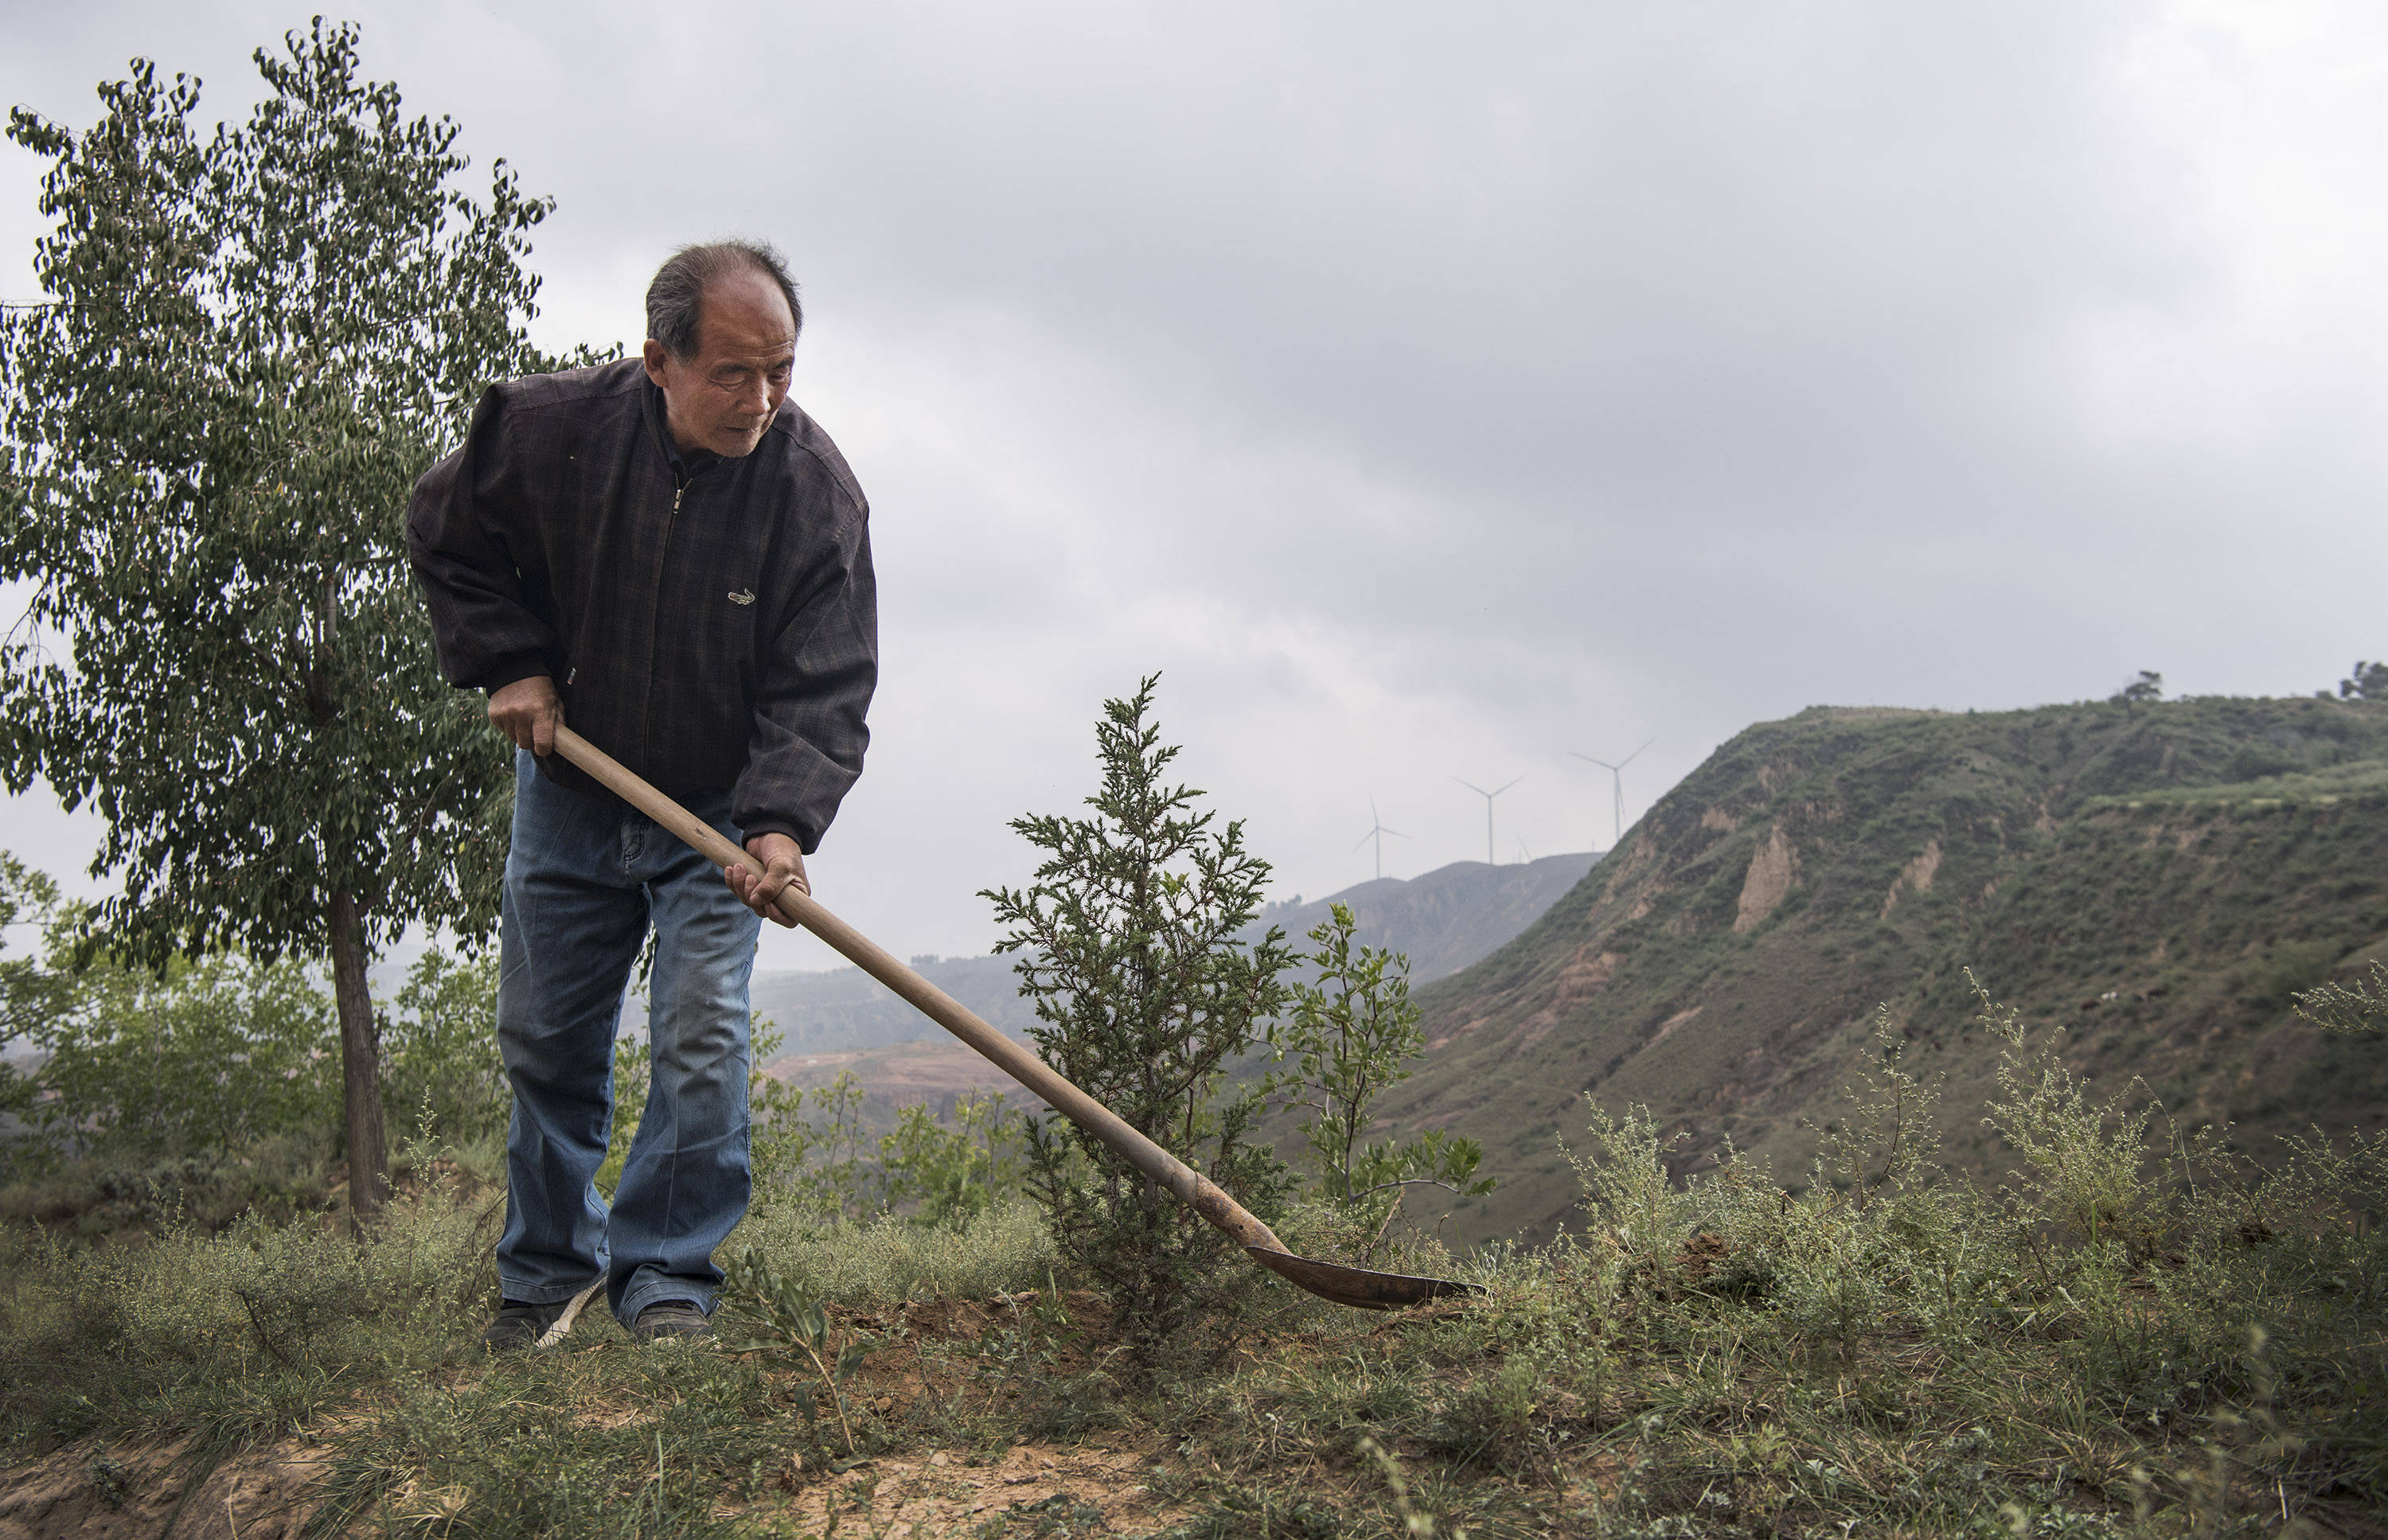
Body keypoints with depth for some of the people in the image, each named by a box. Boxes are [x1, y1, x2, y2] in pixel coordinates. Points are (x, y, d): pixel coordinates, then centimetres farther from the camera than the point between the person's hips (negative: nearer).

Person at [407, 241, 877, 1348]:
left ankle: (667, 1276, 4)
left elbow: (823, 691, -21)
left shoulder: (815, 489, -21)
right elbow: (446, 537, 3)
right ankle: (549, 1267, 28)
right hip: (567, 791, 2)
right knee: (544, 1039, 10)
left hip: (718, 811, -2)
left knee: (701, 1041, -11)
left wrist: (783, 822, -34)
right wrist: (508, 664, -6)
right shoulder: (550, 428, -17)